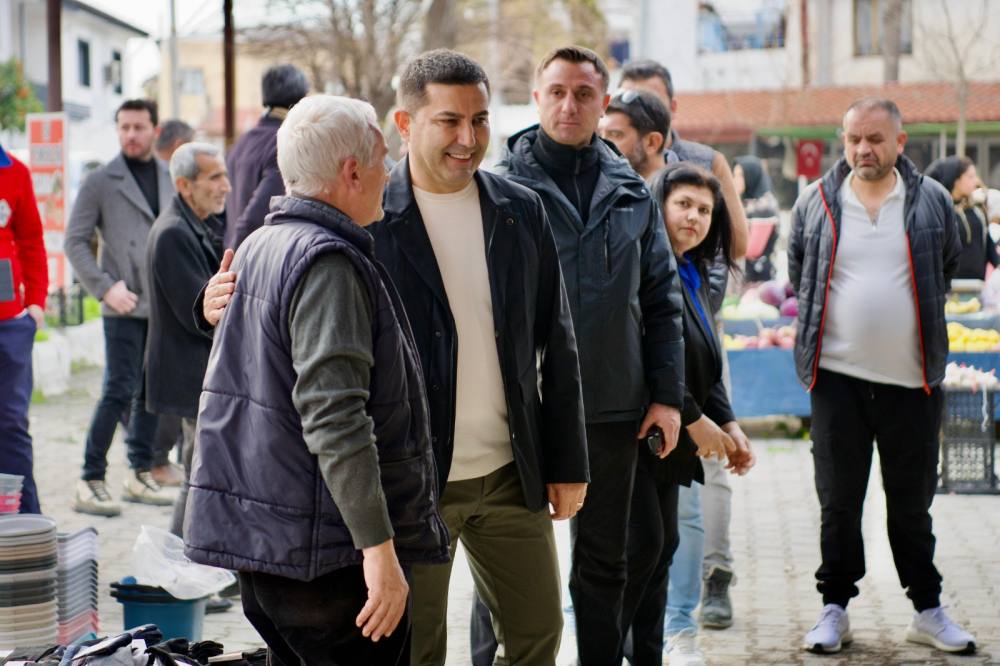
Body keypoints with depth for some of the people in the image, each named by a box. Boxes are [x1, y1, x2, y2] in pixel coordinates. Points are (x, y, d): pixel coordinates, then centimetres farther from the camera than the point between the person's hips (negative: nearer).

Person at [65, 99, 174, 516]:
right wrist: (105, 288, -11)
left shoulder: (171, 179, 11)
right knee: (119, 391, -9)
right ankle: (90, 483, -3)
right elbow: (75, 241, -1)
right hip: (125, 307, -5)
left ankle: (140, 474, 21)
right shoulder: (101, 182, -2)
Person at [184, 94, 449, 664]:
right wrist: (379, 546, -24)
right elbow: (333, 417, -24)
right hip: (327, 553, -10)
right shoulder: (329, 262, -17)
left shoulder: (259, 248, 14)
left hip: (257, 534, 10)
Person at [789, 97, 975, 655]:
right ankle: (835, 608, 17)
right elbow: (798, 274, 15)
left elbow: (949, 269, 15)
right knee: (838, 503, 6)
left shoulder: (932, 201, 1)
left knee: (913, 504, 10)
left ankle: (928, 611, 21)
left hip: (911, 379, 0)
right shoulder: (816, 202, 2)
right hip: (838, 377, 0)